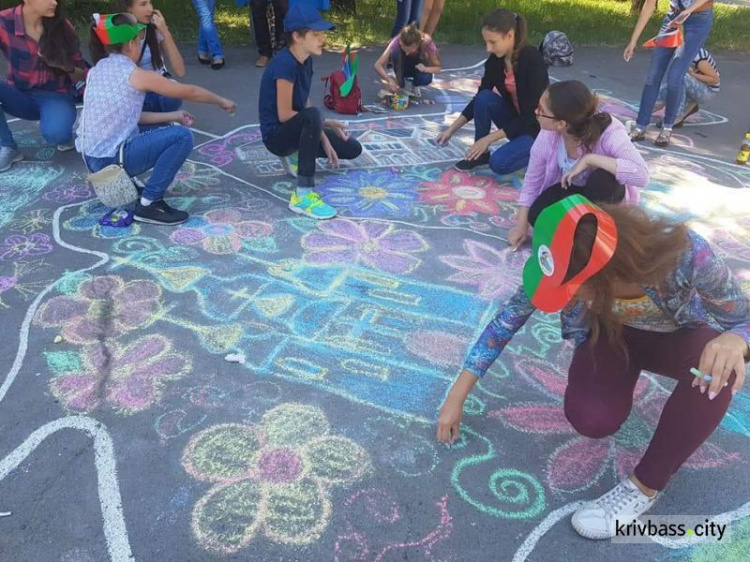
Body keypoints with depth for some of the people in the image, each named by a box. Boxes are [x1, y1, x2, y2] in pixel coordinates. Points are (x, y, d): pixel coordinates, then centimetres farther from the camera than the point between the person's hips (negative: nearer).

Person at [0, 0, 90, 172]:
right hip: (20, 95, 1)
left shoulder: (62, 27, -7)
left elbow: (82, 75, 0)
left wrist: (67, 68, -22)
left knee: (55, 132, -35)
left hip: (55, 96, -1)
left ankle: (64, 134, 4)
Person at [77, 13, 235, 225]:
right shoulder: (135, 74, -12)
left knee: (164, 126, 23)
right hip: (110, 158, -9)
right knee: (182, 136, -12)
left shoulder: (97, 70, 11)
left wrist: (172, 116, 17)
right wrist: (221, 101, 12)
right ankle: (148, 204, -10)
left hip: (91, 157, 9)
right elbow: (188, 92, -3)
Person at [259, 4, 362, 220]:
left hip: (297, 129, 9)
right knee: (313, 116, -41)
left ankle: (297, 155, 19)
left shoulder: (306, 60, 2)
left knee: (353, 149, 8)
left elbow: (304, 105, 5)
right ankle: (303, 196, -39)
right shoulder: (284, 63, -24)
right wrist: (325, 123, -16)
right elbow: (284, 115, -24)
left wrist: (323, 138, -5)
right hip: (277, 135, -9)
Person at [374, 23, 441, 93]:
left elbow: (437, 68, -19)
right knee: (395, 52, -33)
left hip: (418, 67, 0)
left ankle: (415, 84, 1)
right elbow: (378, 65, -35)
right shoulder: (397, 42, -32)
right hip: (404, 68, 0)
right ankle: (399, 83, -11)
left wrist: (425, 69, -40)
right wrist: (389, 80, -51)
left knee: (426, 79, -35)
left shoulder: (427, 43, -32)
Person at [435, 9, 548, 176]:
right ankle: (481, 153, -4)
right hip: (516, 120, 6)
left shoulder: (532, 59, -26)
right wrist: (452, 129, -2)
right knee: (484, 98, -19)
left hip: (538, 127, -6)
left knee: (499, 163, -27)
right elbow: (479, 98, 5)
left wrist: (489, 138, -27)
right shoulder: (495, 60, -7)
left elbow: (531, 114, -27)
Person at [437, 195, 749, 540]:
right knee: (590, 420, -23)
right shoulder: (570, 265, -33)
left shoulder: (686, 254, -40)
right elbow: (509, 318, -22)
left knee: (719, 367, -35)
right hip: (614, 332, 1)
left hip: (679, 337, -1)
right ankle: (625, 372, 14)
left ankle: (645, 487, -18)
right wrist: (457, 395, -20)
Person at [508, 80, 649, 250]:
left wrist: (589, 159, -46)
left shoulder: (609, 133, -35)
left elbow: (641, 175, -47)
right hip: (571, 187, 3)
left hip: (604, 193, -3)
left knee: (602, 178, -38)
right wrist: (521, 224, -9)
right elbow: (533, 178, -9)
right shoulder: (548, 134, -23)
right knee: (538, 215, -26)